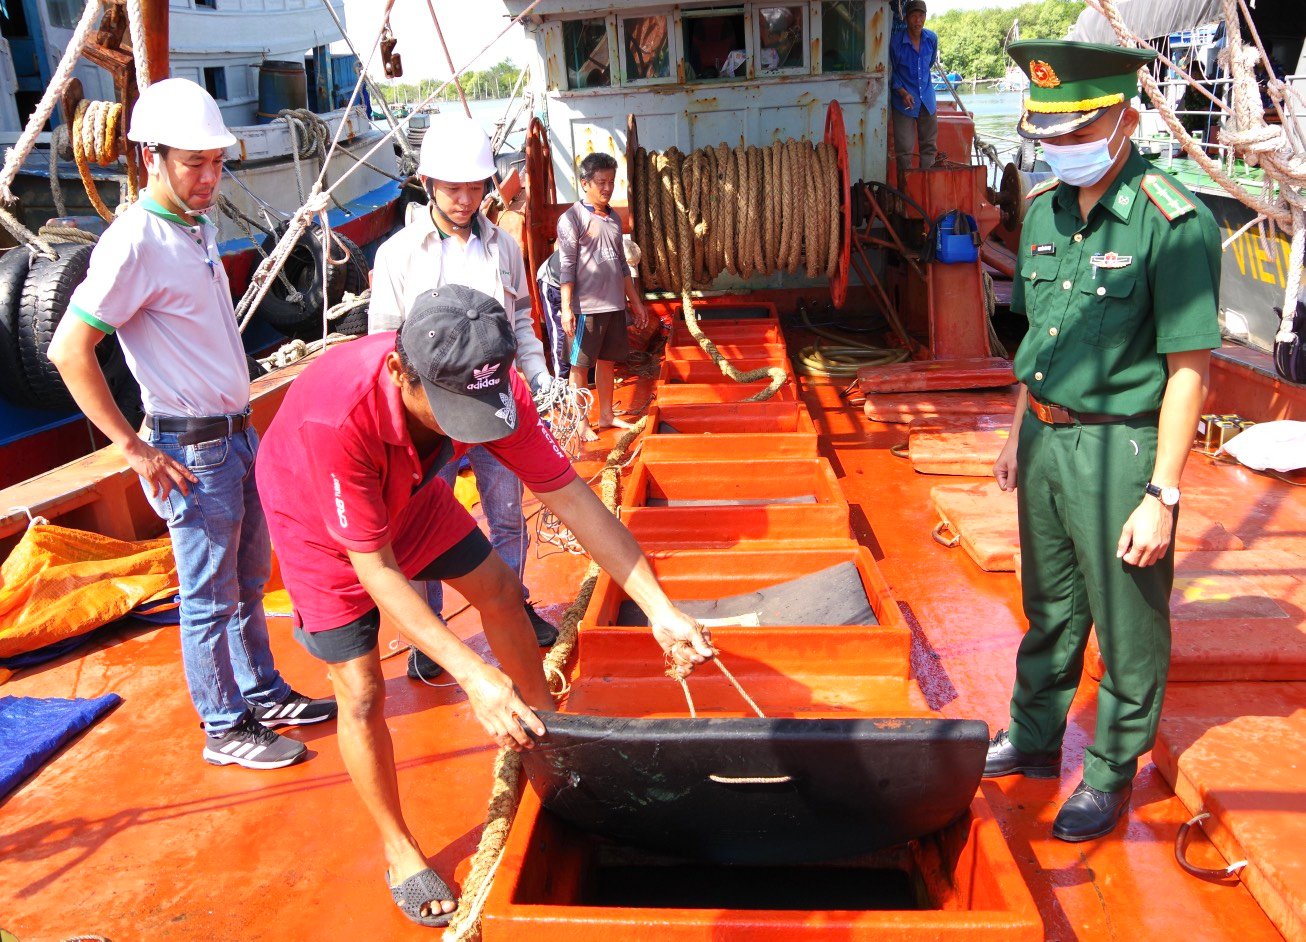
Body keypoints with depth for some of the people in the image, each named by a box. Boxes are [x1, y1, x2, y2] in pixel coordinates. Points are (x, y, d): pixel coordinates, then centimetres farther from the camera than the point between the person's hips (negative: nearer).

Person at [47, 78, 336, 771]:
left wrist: (241, 423, 16)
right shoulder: (132, 244, -18)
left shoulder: (200, 227, 9)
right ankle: (226, 730, 19)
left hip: (237, 433, 9)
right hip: (192, 450, -8)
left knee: (247, 581, 19)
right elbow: (69, 351, -20)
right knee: (209, 600, 4)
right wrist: (134, 449, -18)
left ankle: (264, 694, 35)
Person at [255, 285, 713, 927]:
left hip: (407, 491, 5)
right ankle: (399, 853, 16)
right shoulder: (338, 415, -45)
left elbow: (570, 497, -26)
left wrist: (660, 609, -30)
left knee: (496, 586, 9)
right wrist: (474, 675, -42)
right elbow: (375, 567, -37)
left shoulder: (489, 386, -31)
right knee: (361, 688, -5)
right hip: (318, 519, -5)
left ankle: (545, 721, 34)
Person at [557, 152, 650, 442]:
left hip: (615, 305, 7)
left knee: (608, 360, 14)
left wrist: (635, 301, 19)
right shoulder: (572, 218, -8)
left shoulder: (614, 218, 13)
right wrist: (566, 309, -17)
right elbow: (566, 267, -12)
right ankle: (581, 422, 10)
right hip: (586, 306, -7)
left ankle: (606, 414, 26)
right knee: (580, 364, 2)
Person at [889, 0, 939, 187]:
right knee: (904, 147, -4)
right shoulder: (896, 40, -14)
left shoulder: (931, 38, -1)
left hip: (927, 97, 4)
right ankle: (905, 188, 4)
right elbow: (891, 71, -5)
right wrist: (903, 92, -15)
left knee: (929, 144, 9)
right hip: (904, 98, -4)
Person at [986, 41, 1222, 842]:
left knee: (1128, 629, 9)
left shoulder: (1175, 224, -17)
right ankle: (1034, 740, 39)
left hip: (1120, 450, -7)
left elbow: (1189, 369, -17)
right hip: (1047, 438, 7)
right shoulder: (1045, 210, 5)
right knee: (1048, 608, 21)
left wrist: (1161, 496, -19)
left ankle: (1110, 777, 27)